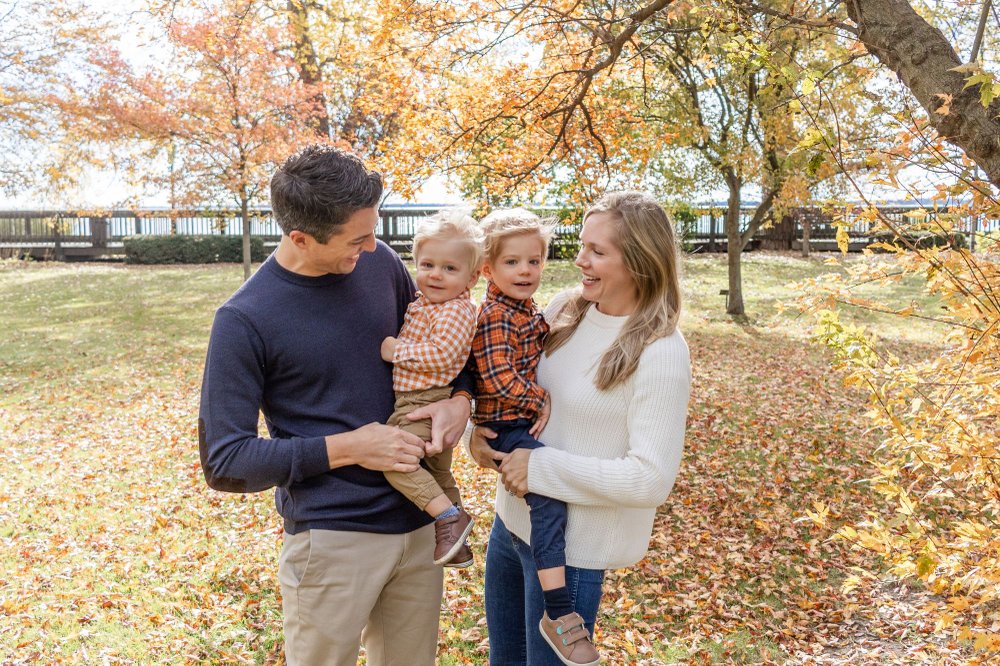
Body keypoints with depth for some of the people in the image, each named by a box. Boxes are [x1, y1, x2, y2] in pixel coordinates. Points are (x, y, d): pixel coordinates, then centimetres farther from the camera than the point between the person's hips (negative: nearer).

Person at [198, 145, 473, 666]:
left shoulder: (379, 262, -2)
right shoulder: (245, 320, -15)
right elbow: (223, 460, -12)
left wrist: (459, 398, -7)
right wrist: (346, 448, -19)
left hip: (419, 522, 5)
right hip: (332, 539, -4)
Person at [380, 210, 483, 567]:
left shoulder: (456, 311, -17)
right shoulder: (422, 303, 11)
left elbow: (441, 353, -28)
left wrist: (396, 349, -20)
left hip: (426, 404, -10)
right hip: (415, 401, 10)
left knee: (396, 458, -24)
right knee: (438, 474, 20)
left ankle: (450, 517, -16)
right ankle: (456, 543, 34)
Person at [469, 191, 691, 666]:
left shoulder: (660, 353, -20)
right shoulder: (565, 310, -2)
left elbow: (650, 480, -23)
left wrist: (541, 467, -22)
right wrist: (478, 429, -9)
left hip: (572, 548, -7)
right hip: (511, 519, 7)